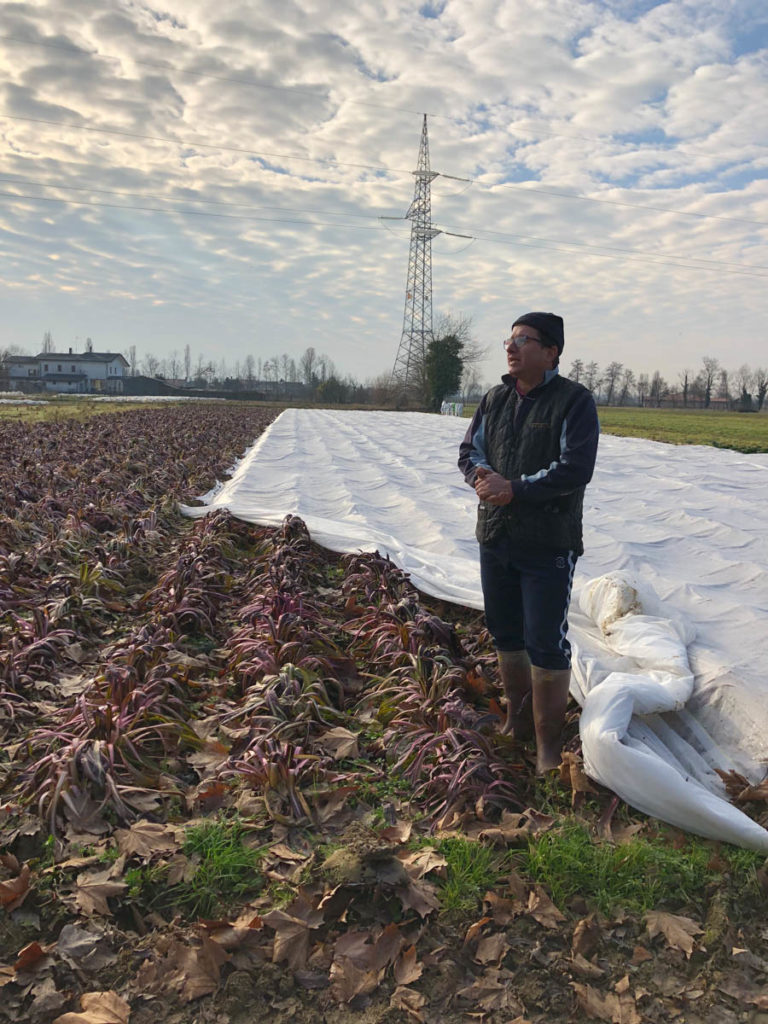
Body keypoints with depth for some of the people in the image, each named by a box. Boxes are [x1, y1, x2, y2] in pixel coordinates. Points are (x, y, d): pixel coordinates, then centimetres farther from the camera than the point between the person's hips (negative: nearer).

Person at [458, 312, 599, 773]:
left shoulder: (574, 401, -10)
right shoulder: (494, 400, 10)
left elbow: (575, 470, -19)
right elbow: (469, 450, 11)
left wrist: (514, 489, -22)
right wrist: (481, 475, -12)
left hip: (549, 546, -6)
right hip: (495, 540, 7)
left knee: (546, 645, -3)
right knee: (506, 635, 17)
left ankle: (549, 745, 11)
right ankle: (518, 721, 36)